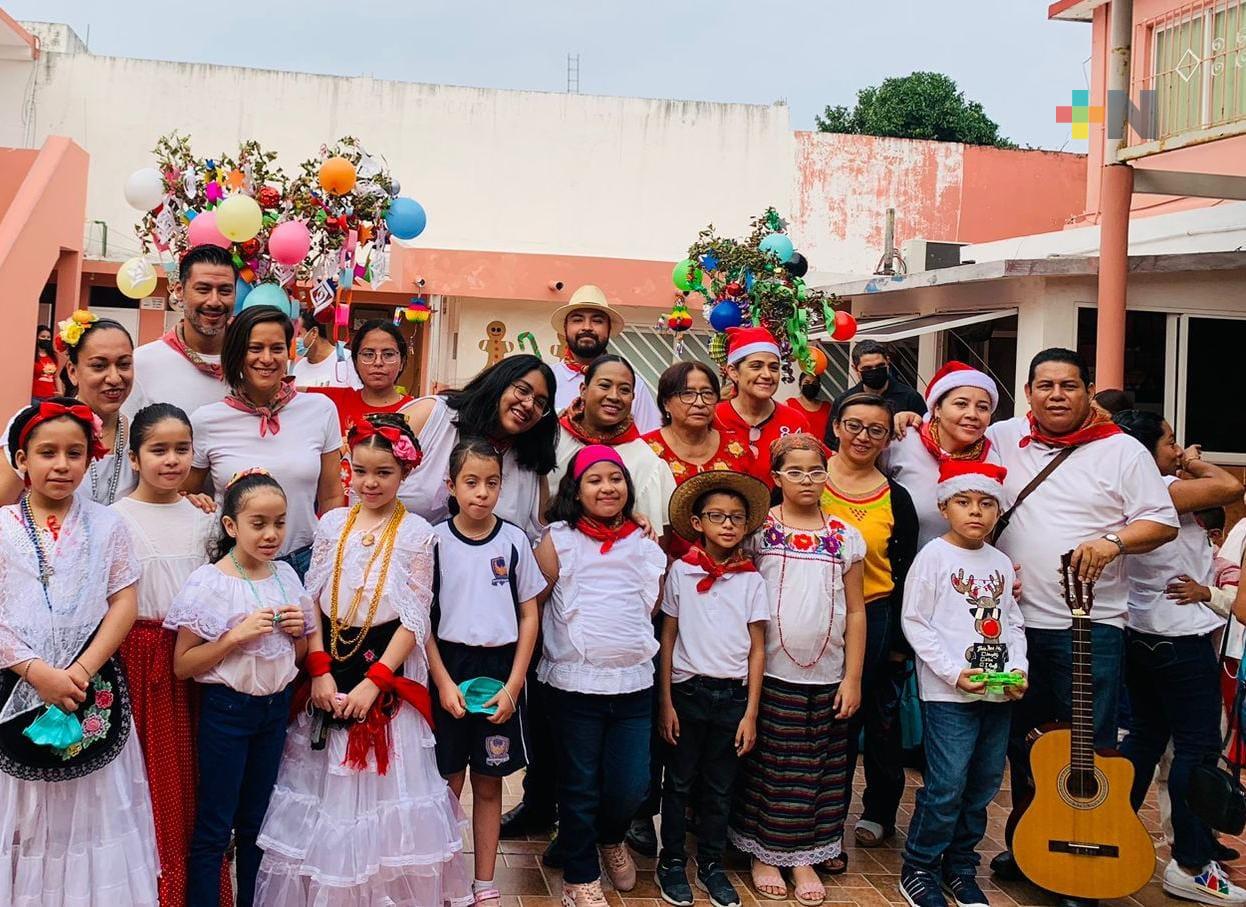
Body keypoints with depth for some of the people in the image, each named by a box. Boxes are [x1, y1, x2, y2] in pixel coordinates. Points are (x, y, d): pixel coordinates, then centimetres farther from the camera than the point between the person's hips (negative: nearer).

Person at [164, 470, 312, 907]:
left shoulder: (286, 576, 3)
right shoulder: (209, 582, -12)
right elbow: (182, 665, -13)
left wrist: (297, 630, -6)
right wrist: (237, 635, -23)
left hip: (275, 707, 5)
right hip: (227, 708, -5)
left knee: (256, 821, 16)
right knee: (214, 827, 4)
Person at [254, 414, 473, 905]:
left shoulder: (417, 533, -6)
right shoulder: (332, 524, 3)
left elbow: (415, 619, -7)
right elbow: (311, 601, 3)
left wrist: (373, 682, -13)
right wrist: (320, 671, -7)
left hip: (386, 668, -3)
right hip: (329, 666, 3)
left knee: (381, 783, 3)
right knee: (325, 786, 9)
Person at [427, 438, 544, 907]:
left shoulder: (514, 540, -1)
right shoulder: (435, 541, -4)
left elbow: (529, 617, 2)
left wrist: (512, 686, -5)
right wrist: (444, 682, -9)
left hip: (501, 670, 1)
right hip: (449, 669, -1)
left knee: (489, 783, 10)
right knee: (449, 783, 6)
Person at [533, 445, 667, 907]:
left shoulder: (646, 544, 7)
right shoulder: (558, 541, -2)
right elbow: (533, 603, -2)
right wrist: (564, 643, -3)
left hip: (634, 682, 3)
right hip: (576, 682, -2)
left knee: (631, 786, 4)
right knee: (580, 786, 8)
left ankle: (611, 838, 37)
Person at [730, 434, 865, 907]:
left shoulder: (845, 536, 4)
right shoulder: (759, 528, -3)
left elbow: (855, 612, 5)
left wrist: (853, 678, 1)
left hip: (826, 677, 2)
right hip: (769, 672, -2)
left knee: (816, 768, 9)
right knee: (767, 765, 7)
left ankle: (805, 858, 22)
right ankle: (764, 855, 21)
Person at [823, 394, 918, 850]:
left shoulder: (896, 499, 1)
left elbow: (905, 574, 4)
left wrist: (900, 642, 3)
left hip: (874, 620, 0)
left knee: (879, 721, 11)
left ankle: (879, 812, 32)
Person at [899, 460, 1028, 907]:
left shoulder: (1001, 564, 11)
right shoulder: (934, 556, -7)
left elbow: (1013, 623, 16)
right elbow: (915, 622, -9)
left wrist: (1018, 669, 0)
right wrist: (954, 671, -16)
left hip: (999, 694, 6)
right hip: (948, 694, -6)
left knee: (984, 785, 11)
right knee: (947, 787, -6)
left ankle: (961, 867, 27)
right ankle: (918, 869, 11)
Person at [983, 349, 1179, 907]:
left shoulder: (1122, 451, -1)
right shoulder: (1001, 440, 6)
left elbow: (1163, 522, -1)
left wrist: (1113, 541, -17)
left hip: (1090, 627, -3)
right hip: (1014, 621, 3)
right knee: (1019, 740, 14)